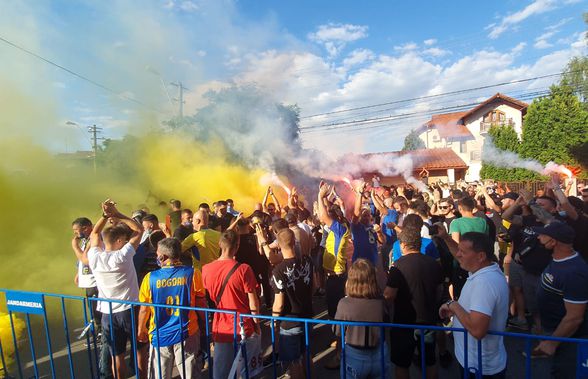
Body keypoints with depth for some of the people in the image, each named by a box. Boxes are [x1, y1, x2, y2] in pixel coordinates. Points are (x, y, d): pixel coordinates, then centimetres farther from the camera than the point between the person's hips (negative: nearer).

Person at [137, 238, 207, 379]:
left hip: (160, 335, 1)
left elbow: (144, 309, -1)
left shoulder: (150, 278, -11)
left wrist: (140, 331, 17)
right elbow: (201, 304, -5)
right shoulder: (193, 273, -13)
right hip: (187, 333, -1)